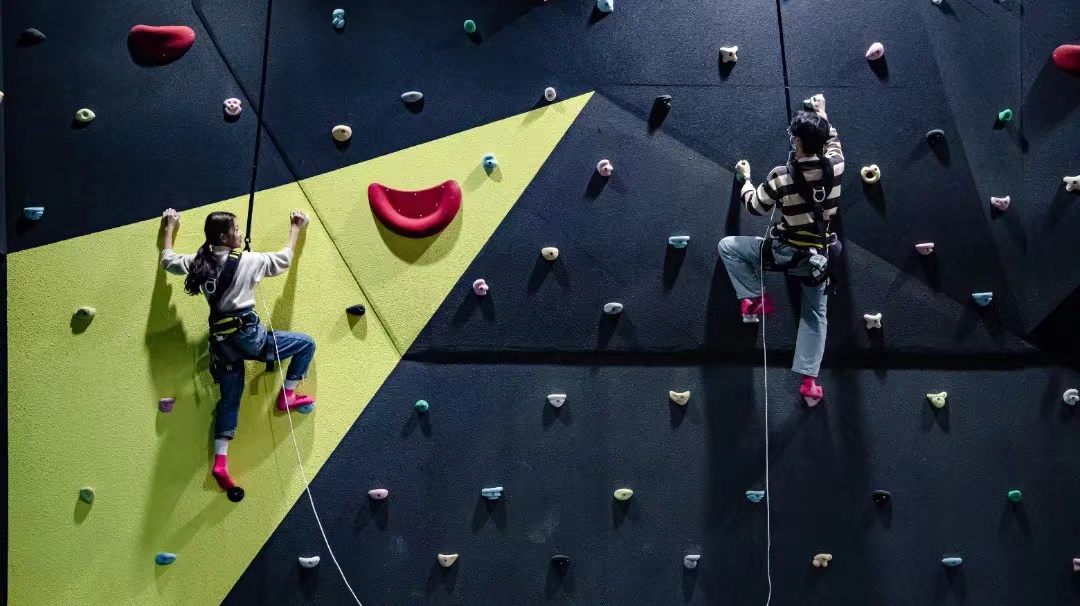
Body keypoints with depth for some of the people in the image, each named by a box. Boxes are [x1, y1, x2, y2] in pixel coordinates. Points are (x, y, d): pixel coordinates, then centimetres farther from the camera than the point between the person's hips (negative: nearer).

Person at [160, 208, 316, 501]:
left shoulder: (199, 262, 8)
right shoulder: (248, 261, -5)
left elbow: (167, 261, 27)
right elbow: (284, 259, 9)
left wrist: (170, 228, 40)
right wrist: (295, 229, 24)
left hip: (221, 340, 6)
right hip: (247, 334, -6)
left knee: (229, 402, 16)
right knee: (306, 344, 10)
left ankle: (220, 463, 11)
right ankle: (286, 396, 16)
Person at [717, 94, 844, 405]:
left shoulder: (781, 176, -21)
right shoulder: (835, 167, -10)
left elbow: (756, 207, -4)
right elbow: (832, 142, 16)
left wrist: (746, 178, 13)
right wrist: (822, 114, 29)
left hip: (784, 251, -4)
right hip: (818, 256, 4)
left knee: (728, 246, 14)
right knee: (815, 315, 19)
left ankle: (756, 300, 11)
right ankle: (809, 381, 14)